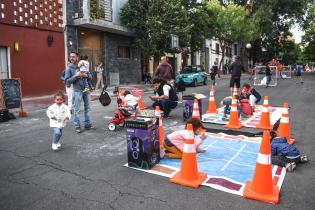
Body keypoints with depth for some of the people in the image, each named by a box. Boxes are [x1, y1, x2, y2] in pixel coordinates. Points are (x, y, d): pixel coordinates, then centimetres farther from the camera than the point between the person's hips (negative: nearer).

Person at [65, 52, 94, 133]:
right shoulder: (69, 68, -3)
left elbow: (90, 77, 11)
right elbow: (67, 82, -7)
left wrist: (86, 75, -11)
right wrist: (75, 76, -18)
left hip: (86, 90, 4)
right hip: (77, 91, -4)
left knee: (87, 107, 11)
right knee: (76, 109, -2)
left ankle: (87, 124, 23)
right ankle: (77, 126, 7)